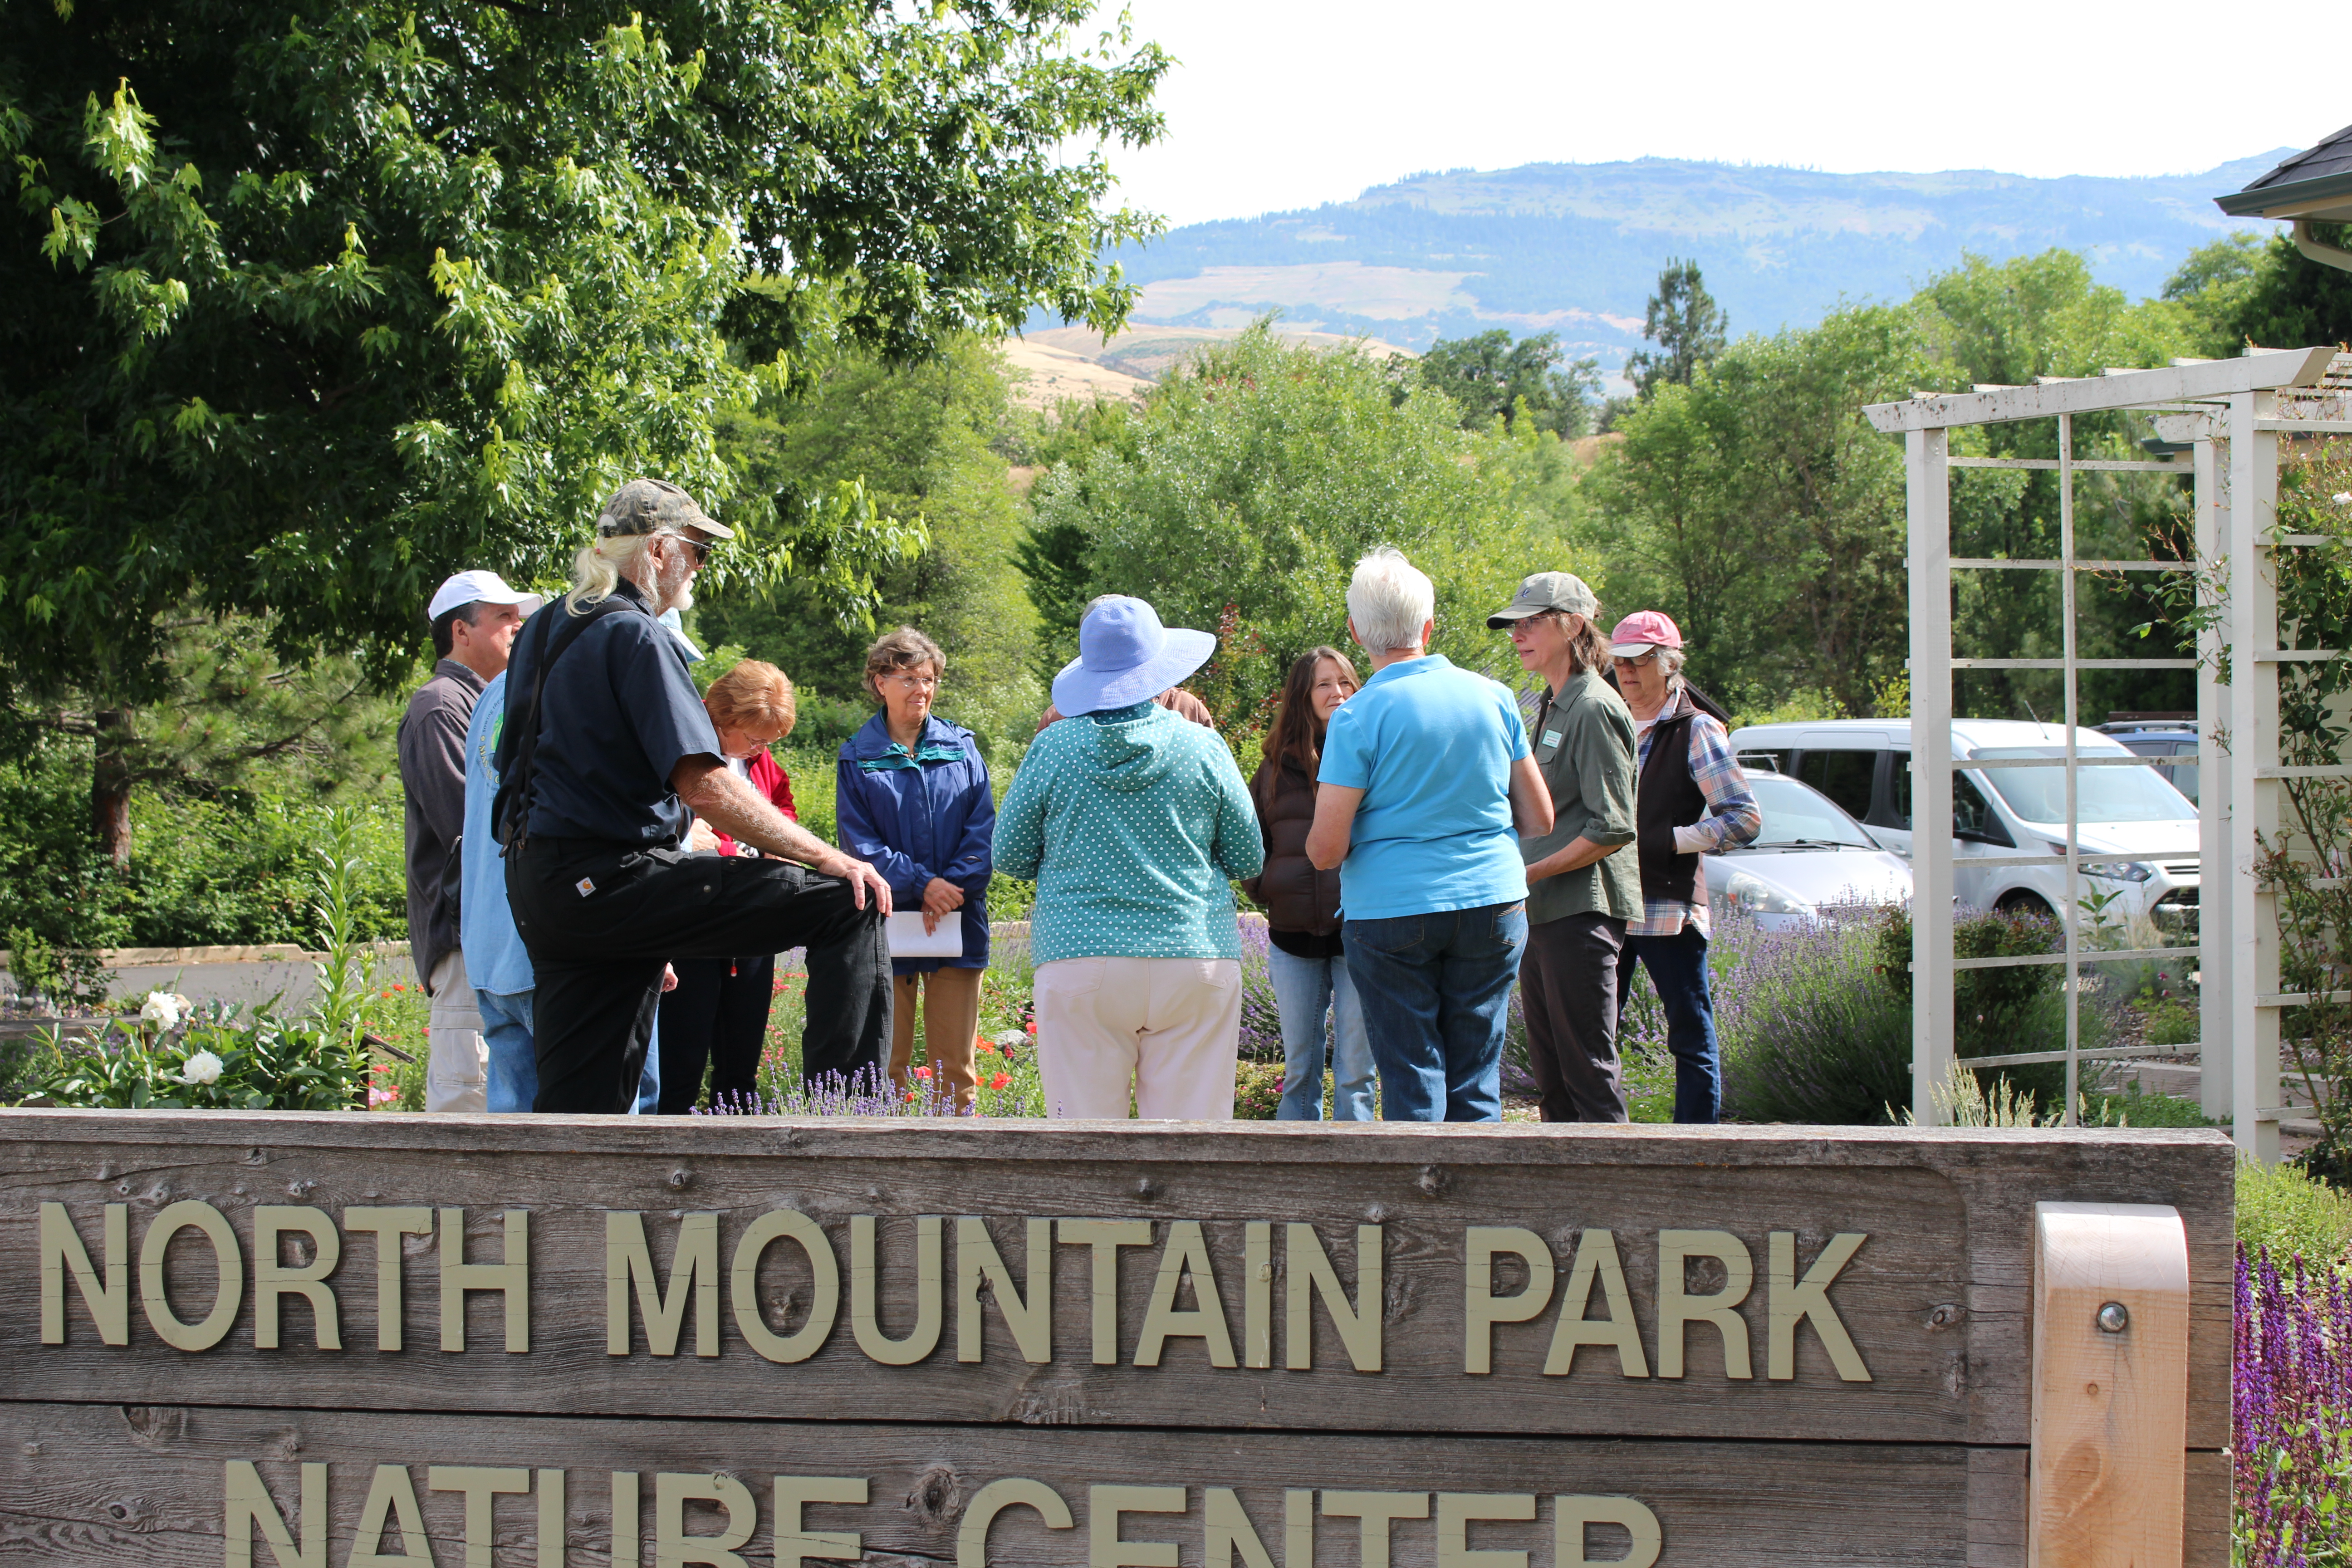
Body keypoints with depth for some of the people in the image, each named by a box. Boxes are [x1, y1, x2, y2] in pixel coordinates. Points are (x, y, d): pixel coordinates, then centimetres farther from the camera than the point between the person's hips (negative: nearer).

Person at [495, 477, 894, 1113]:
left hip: (538, 890, 10)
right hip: (610, 880, -10)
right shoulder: (632, 634, -11)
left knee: (578, 1109, 10)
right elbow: (701, 783, -20)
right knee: (847, 902, -12)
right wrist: (828, 858, -17)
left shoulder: (544, 631, 18)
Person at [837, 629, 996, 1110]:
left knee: (955, 1068, 1)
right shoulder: (858, 758, 5)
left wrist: (952, 889, -13)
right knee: (885, 1068, -1)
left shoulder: (962, 750, 11)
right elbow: (860, 843, -3)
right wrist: (923, 885, -15)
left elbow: (982, 833, 3)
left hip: (957, 926, 1)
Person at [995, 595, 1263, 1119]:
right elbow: (1249, 859, 8)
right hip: (1196, 963, 1)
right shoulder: (1202, 747, 1)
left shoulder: (1053, 748, 0)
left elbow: (1010, 857, 8)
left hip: (1079, 963, 0)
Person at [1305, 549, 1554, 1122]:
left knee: (1411, 1081, 3)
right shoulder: (1492, 698, 2)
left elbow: (1325, 849, -12)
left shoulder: (1358, 716, -9)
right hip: (1492, 904, 3)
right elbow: (1540, 819, 9)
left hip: (1389, 910, -3)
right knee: (1476, 1081, 9)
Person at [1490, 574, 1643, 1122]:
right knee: (1550, 1071, 11)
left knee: (1589, 1068, -8)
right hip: (1540, 913, 10)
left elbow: (1612, 829, -17)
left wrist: (1529, 874, -18)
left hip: (1581, 912, -10)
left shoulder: (1594, 709, -12)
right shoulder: (1550, 708, 17)